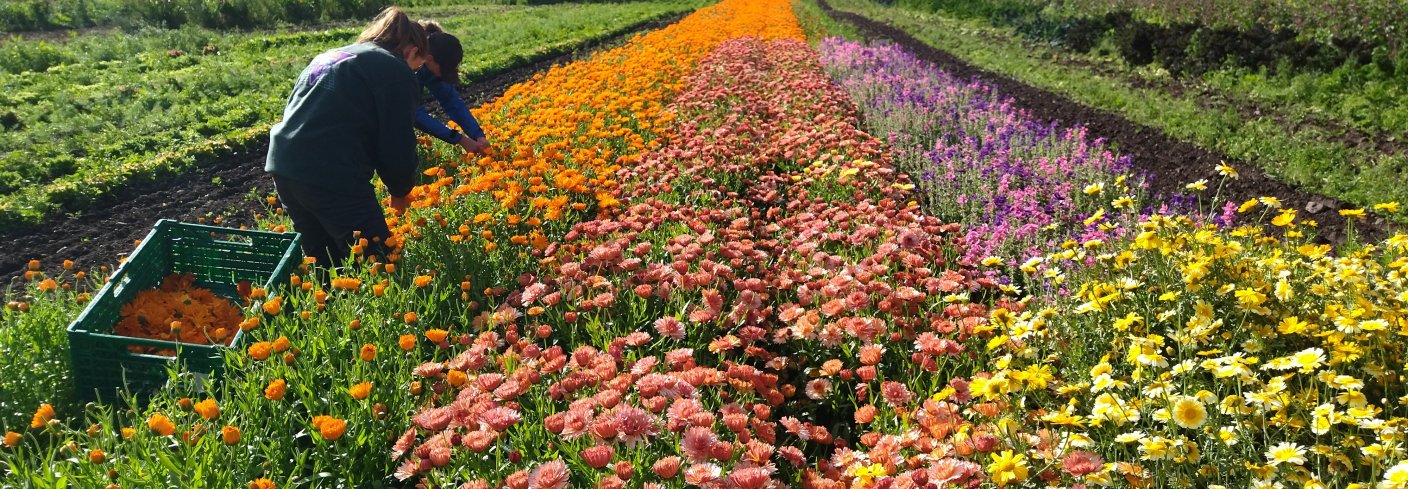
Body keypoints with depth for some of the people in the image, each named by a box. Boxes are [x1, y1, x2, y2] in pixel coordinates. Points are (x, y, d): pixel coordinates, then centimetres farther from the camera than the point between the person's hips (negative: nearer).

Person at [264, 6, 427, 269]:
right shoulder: (396, 72, 3)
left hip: (282, 165, 9)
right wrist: (401, 191, 15)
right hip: (333, 177, -8)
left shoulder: (329, 57, 27)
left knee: (322, 264, 20)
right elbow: (398, 144, -3)